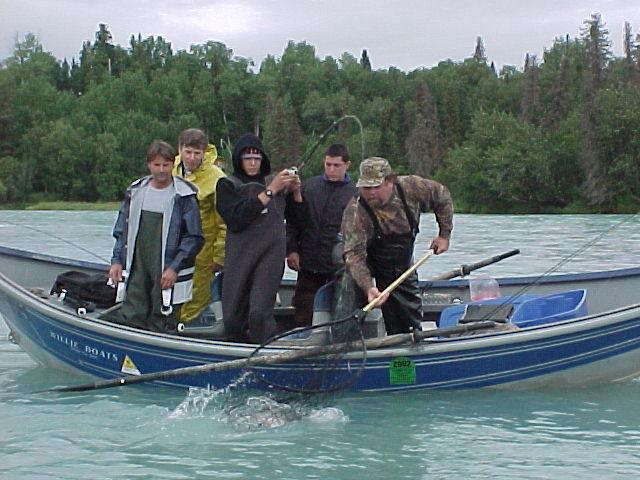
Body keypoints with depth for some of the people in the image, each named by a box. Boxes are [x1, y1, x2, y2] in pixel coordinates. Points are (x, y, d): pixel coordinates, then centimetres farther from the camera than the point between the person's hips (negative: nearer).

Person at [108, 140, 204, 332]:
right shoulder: (135, 192, 9)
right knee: (129, 318, -1)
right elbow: (122, 230, 17)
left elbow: (194, 237, -6)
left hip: (168, 272, -4)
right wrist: (117, 260, 7)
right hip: (137, 269, 4)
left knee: (161, 325, -1)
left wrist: (175, 268, -12)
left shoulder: (184, 196, -6)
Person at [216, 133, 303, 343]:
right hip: (240, 256, 0)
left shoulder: (274, 182, 13)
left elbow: (294, 215, 23)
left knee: (260, 312, -16)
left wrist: (295, 191, 4)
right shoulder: (228, 185, 5)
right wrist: (270, 192, -13)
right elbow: (237, 219, -13)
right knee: (233, 317, 0)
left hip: (272, 254, 0)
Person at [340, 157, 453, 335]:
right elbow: (354, 255, -37)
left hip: (405, 269, 4)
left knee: (413, 321, 14)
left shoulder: (411, 188, -19)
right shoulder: (355, 213, -30)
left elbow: (442, 197, 0)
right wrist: (369, 288, -51)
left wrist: (445, 235, -1)